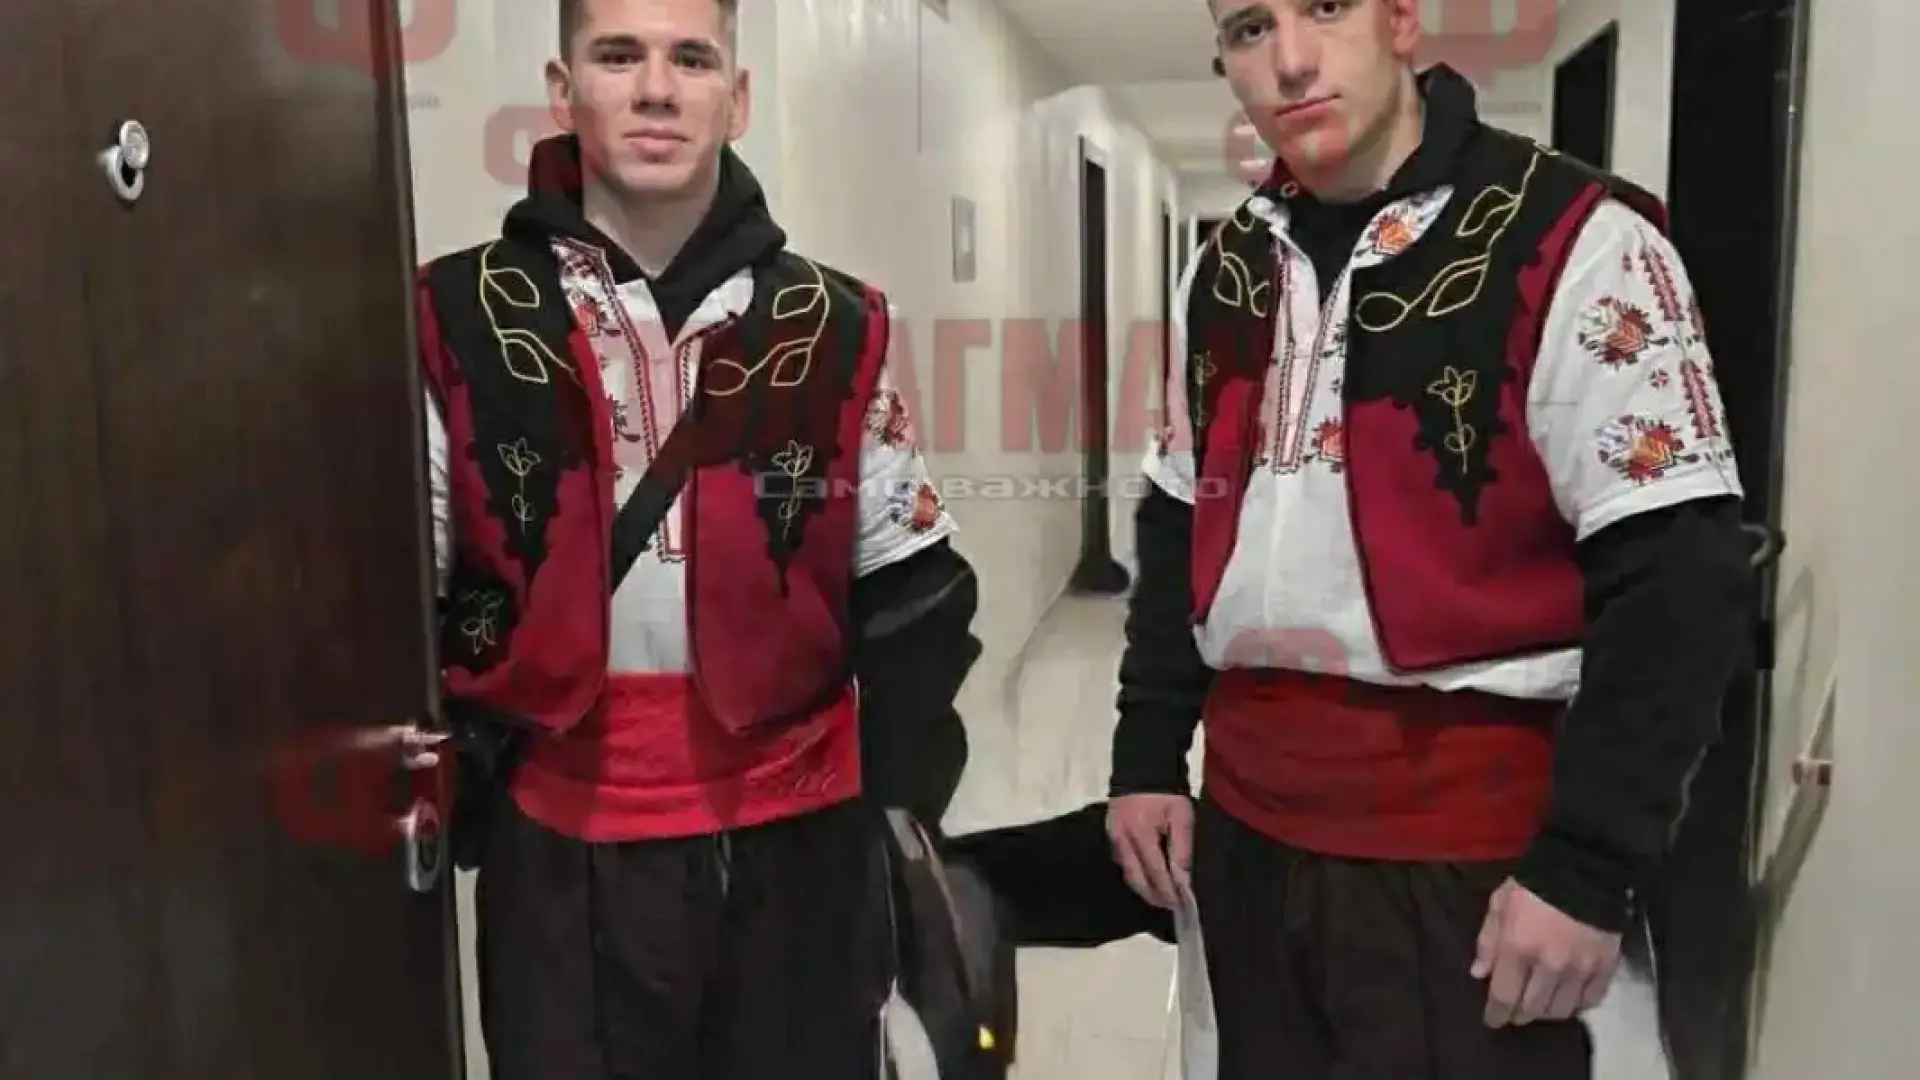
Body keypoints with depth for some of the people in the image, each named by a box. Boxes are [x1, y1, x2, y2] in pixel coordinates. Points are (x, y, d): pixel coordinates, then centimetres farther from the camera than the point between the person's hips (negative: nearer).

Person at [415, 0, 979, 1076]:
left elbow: (913, 597, 4)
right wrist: (450, 806, -2)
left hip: (797, 846, 1)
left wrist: (891, 813, 2)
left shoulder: (831, 327, 0)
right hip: (560, 861, -1)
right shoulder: (462, 320, -3)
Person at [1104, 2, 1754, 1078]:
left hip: (1468, 847, -5)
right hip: (1246, 826, 6)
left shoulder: (1574, 244, -11)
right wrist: (1149, 757, 9)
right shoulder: (1227, 270, 7)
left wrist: (1587, 865, -14)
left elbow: (1679, 578, -14)